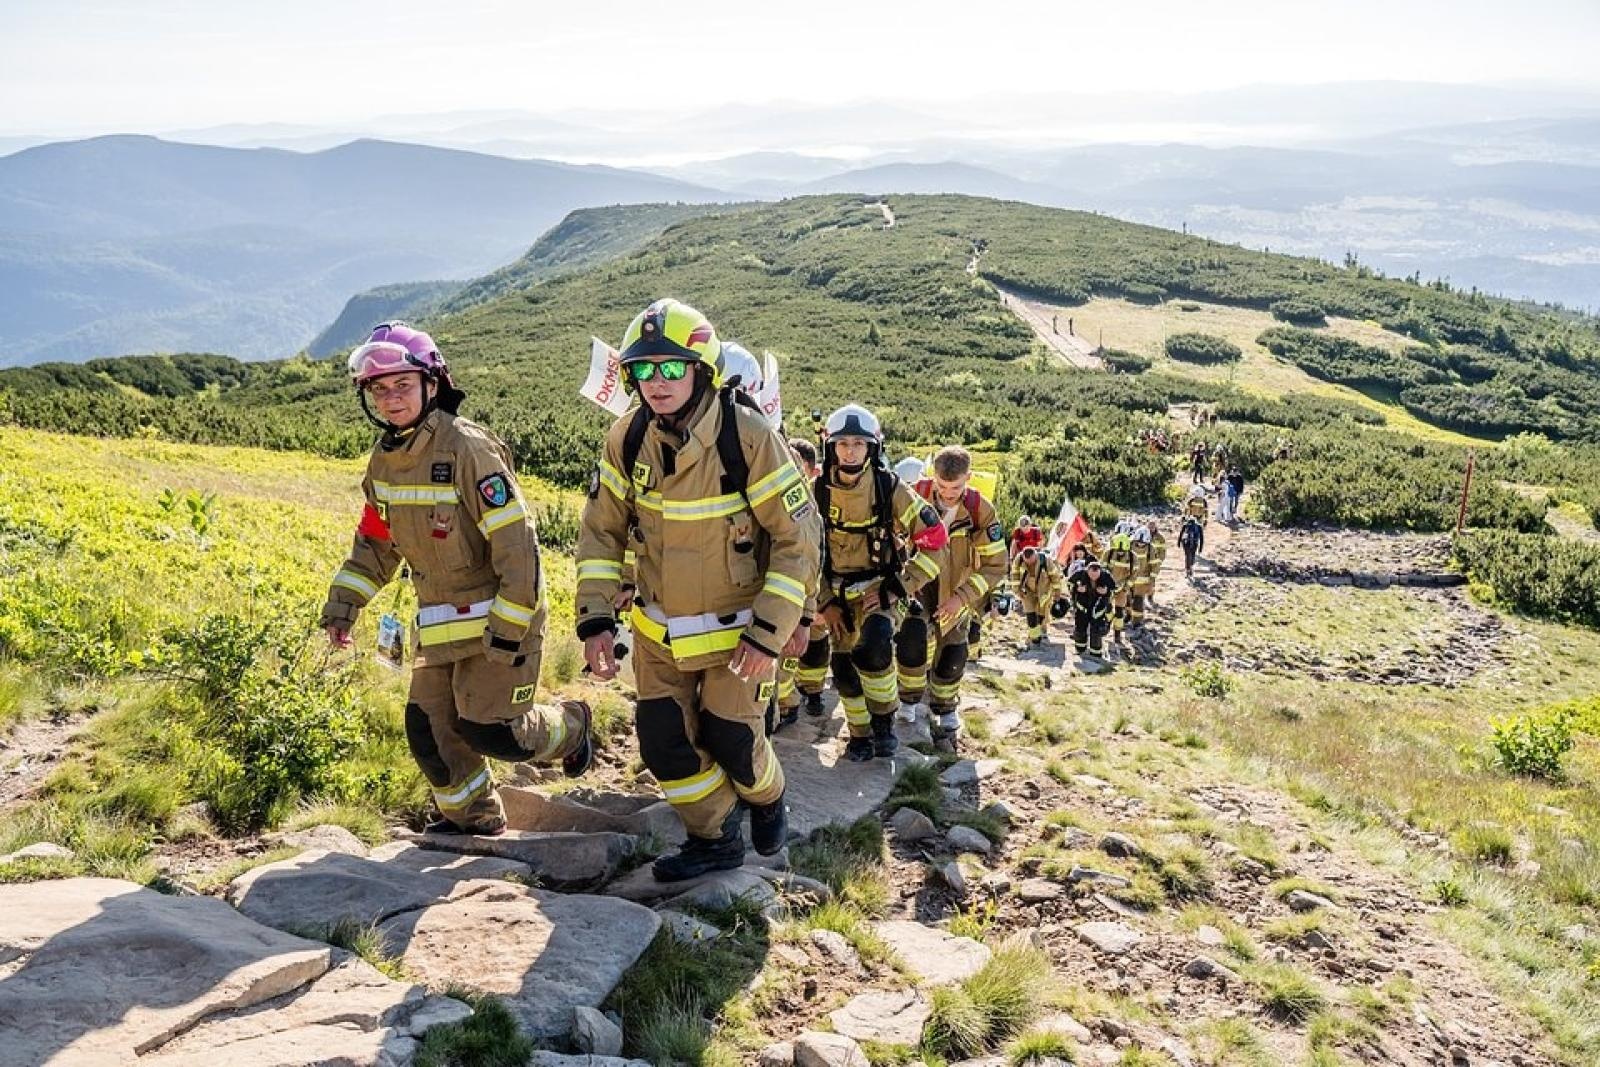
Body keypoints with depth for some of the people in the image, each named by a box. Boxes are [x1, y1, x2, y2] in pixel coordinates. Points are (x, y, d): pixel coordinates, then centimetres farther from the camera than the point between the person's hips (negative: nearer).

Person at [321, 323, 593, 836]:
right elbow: (375, 542, 17)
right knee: (429, 728, 8)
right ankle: (473, 816, 31)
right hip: (439, 624, 7)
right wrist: (343, 603, 7)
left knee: (487, 729, -9)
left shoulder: (468, 449, -21)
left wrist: (508, 630, -24)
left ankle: (569, 726, 22)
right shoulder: (385, 460, 4)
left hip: (496, 616, -7)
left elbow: (516, 541, -23)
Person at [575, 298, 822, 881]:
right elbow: (602, 531, 1)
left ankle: (766, 798, 38)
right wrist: (596, 620, -8)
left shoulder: (748, 437, -22)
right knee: (663, 740, 5)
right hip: (658, 630, 4)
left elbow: (799, 536, -17)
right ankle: (716, 839, 29)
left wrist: (769, 632, -20)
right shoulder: (628, 439, -10)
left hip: (737, 626, -4)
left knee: (731, 740, 2)